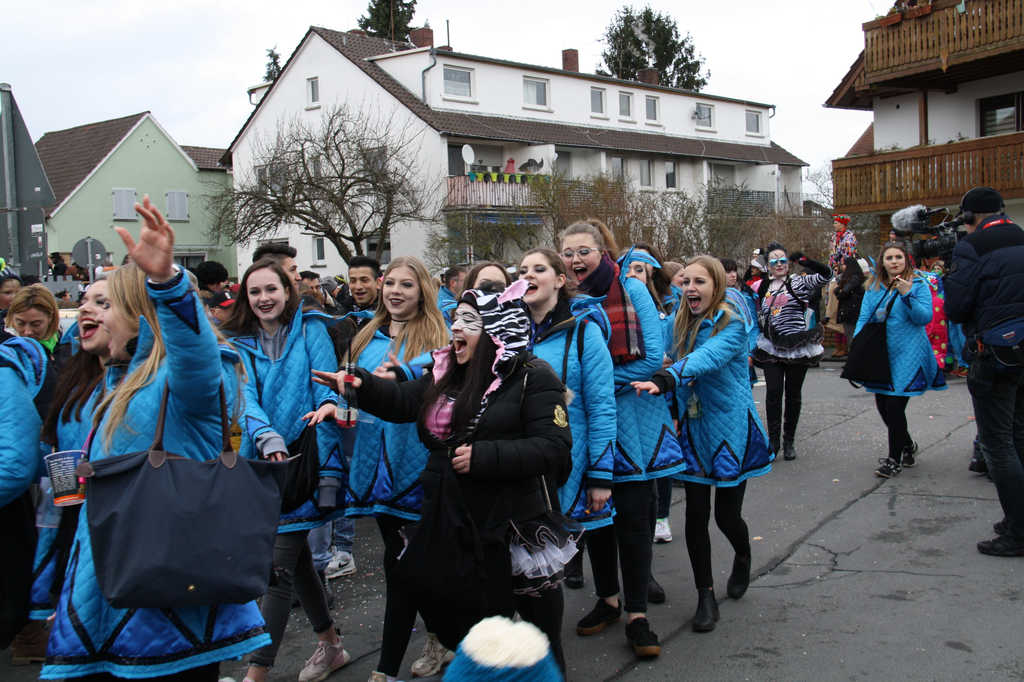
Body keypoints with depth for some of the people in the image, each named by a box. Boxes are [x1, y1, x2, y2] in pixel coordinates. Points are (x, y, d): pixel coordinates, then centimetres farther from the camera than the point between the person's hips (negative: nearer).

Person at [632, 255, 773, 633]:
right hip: (693, 429, 5)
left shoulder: (732, 324, -15)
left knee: (727, 515, 4)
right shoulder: (683, 322, 5)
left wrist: (665, 380, -48)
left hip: (730, 428, -4)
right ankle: (706, 595, 16)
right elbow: (674, 360, 7)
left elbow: (707, 358, -33)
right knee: (696, 514, 2)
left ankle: (743, 558, 39)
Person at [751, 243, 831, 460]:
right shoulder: (762, 287, 10)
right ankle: (773, 439, 3)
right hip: (772, 348, 2)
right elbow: (757, 318, 19)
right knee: (773, 392, -6)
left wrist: (802, 259, -22)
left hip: (798, 347, -2)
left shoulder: (798, 282, -1)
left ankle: (789, 441, 16)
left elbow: (826, 275, -16)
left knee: (793, 394, 5)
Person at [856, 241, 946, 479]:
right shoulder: (873, 286, 10)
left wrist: (907, 295, -23)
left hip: (906, 355, -5)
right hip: (880, 354, 5)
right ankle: (907, 445, 34)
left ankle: (894, 459, 6)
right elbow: (864, 318, 10)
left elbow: (925, 318, -11)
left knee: (895, 405, -7)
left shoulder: (918, 285, -2)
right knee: (882, 404, 8)